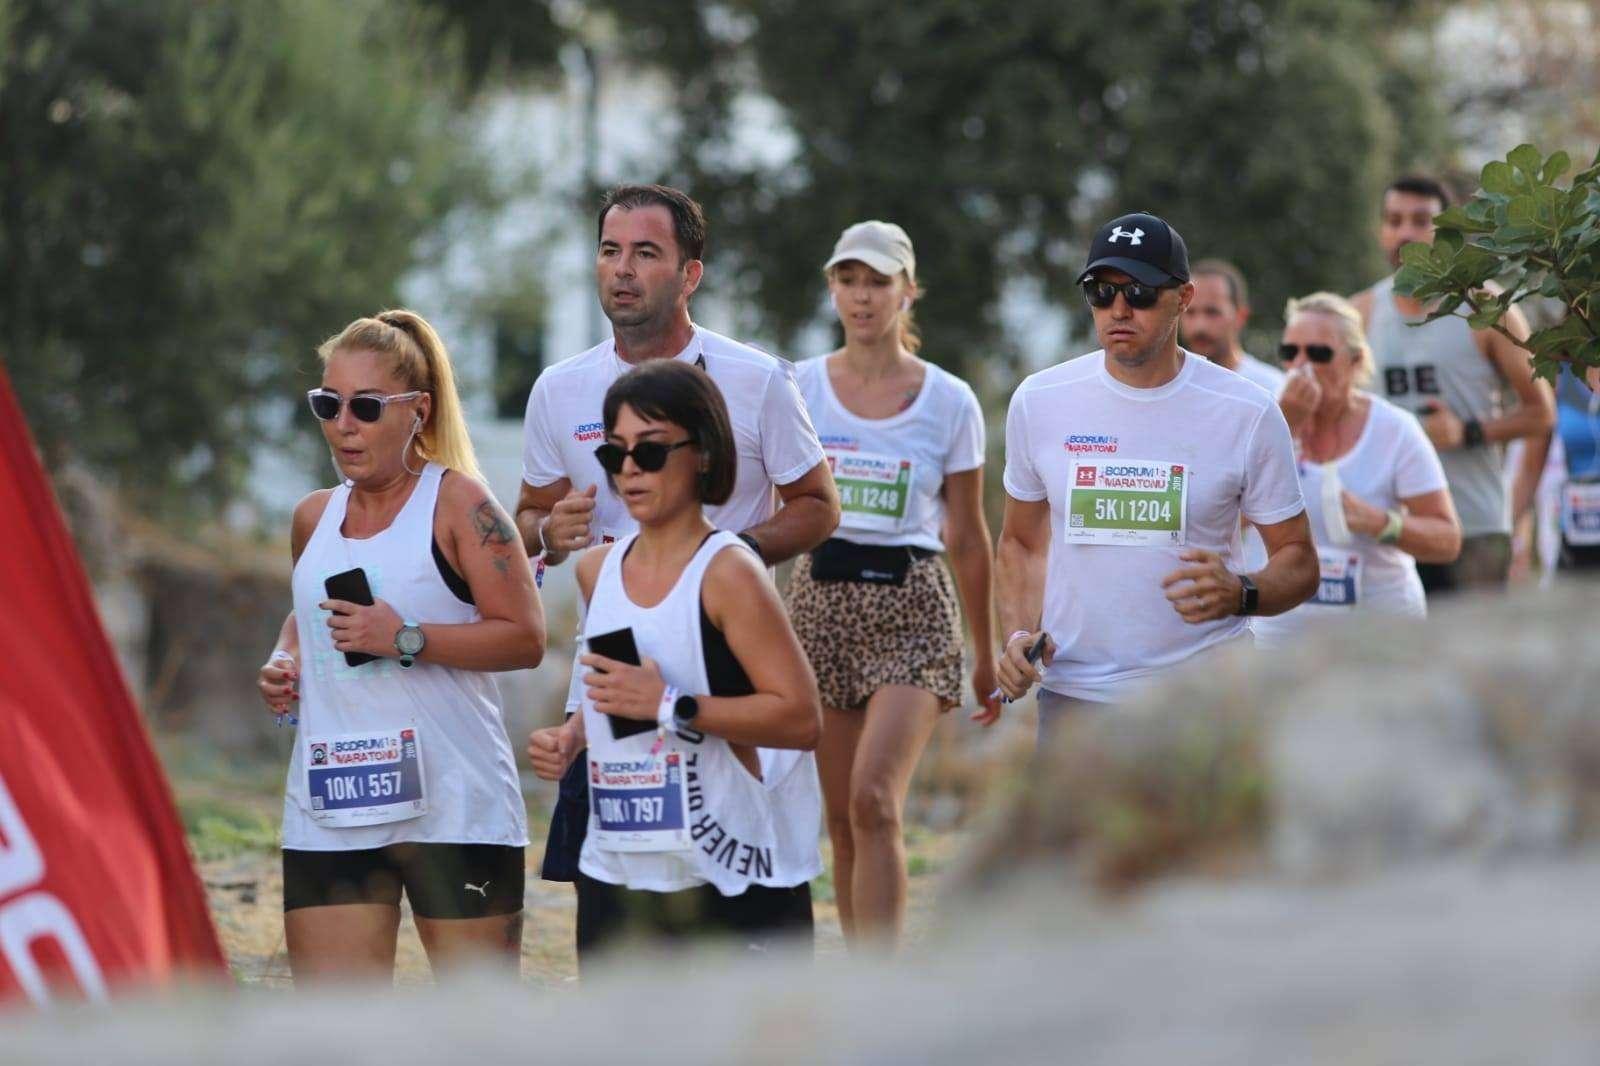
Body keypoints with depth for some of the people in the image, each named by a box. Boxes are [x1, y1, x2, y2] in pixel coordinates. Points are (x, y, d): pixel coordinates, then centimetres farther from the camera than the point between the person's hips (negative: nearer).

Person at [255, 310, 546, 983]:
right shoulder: (314, 518, 14)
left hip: (451, 798, -5)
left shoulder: (456, 502, -4)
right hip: (330, 806, 5)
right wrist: (284, 661, 10)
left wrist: (407, 640, -19)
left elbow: (525, 638, -10)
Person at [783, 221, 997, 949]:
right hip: (819, 598, 3)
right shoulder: (799, 389, 5)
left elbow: (967, 538, 8)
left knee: (875, 802, -18)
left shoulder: (949, 402, 2)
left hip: (910, 603, -3)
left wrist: (987, 655, 12)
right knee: (842, 817, 5)